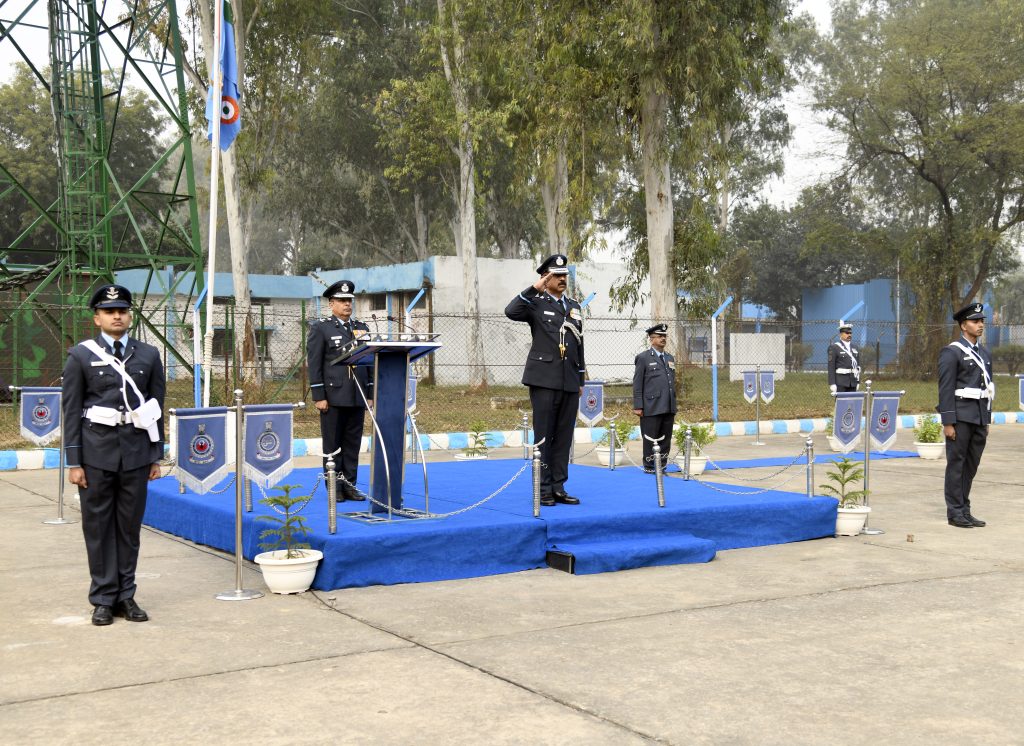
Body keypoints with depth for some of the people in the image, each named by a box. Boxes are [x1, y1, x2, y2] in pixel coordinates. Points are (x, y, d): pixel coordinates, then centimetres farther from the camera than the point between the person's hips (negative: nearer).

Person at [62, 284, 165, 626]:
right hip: (96, 453, -2)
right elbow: (71, 411, 0)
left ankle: (125, 596, 17)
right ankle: (103, 599, 12)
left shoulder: (148, 355, 7)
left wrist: (156, 456, 6)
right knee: (98, 527, 3)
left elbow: (157, 408, 9)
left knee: (130, 526, 7)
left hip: (136, 453, 2)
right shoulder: (81, 355, 1)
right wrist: (74, 462, -4)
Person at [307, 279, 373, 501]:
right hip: (333, 397, -4)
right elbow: (314, 364, -5)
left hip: (357, 397, 4)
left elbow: (370, 363, 15)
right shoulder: (320, 328, 0)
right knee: (332, 444, 1)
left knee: (353, 443, 6)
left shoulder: (362, 328, 14)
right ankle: (334, 488, 6)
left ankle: (349, 485, 13)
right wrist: (318, 397, -11)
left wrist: (370, 395, 9)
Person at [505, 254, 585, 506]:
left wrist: (581, 380, 17)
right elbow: (511, 312, -22)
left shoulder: (574, 306, 17)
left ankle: (558, 487, 12)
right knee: (544, 436, -2)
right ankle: (544, 489, 2)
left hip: (569, 382, 5)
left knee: (564, 436, 6)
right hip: (544, 380, -5)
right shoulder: (536, 303, 0)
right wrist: (534, 289, -20)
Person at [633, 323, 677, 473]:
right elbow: (637, 385, -4)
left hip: (668, 408, 6)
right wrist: (638, 406, -10)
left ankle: (662, 466, 15)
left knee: (666, 439, 7)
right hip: (651, 408, -6)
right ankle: (649, 467, 10)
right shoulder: (643, 358, -1)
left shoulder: (670, 358, 18)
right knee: (650, 439, 0)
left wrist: (673, 406, 17)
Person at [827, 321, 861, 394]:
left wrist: (858, 381, 10)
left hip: (853, 382, 6)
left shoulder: (854, 347, 13)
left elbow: (858, 365, 16)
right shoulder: (833, 347, -4)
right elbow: (831, 367, -8)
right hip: (840, 382, -5)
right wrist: (832, 384, -14)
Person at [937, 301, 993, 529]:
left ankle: (965, 511, 17)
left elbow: (987, 388, 19)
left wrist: (987, 420, 16)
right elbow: (946, 389, -12)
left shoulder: (984, 354, 16)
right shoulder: (951, 352, -7)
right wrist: (948, 423, -16)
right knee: (956, 464, -1)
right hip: (960, 417, -7)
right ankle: (955, 513, 4)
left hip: (980, 418, 7)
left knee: (971, 466, 10)